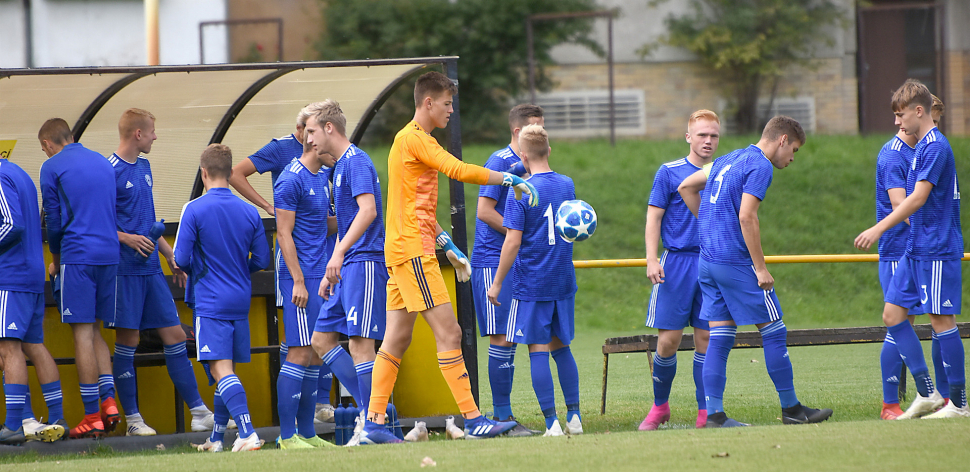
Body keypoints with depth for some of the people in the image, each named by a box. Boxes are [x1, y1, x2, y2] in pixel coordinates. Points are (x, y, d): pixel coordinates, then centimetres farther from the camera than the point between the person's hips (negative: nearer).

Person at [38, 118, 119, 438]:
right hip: (110, 254, 6)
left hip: (77, 256, -6)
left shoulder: (52, 168, -2)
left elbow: (54, 220, 0)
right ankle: (109, 401, 0)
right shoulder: (102, 162, 17)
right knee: (94, 331, 15)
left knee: (83, 333, -4)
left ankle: (92, 416, -6)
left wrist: (56, 256, 19)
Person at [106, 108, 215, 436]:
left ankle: (199, 411, 7)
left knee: (174, 335, 5)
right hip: (124, 270, -8)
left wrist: (170, 256, 23)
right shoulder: (111, 171, -10)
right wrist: (126, 238, -22)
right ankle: (132, 419, 4)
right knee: (127, 341, -2)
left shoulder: (143, 167, 16)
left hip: (151, 269, 8)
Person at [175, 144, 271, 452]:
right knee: (227, 370, 16)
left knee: (221, 369, -12)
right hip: (241, 300, 6)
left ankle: (247, 433, -28)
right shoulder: (249, 212, 5)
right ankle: (217, 437, 24)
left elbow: (182, 259, -11)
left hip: (210, 302, -6)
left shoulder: (194, 210, -10)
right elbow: (262, 260, 8)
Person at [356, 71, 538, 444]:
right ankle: (473, 420, -13)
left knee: (397, 339, 8)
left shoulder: (409, 139, 21)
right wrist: (511, 180, -18)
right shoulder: (415, 138, -11)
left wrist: (447, 245, 24)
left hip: (401, 249, 10)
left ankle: (373, 424, 7)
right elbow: (459, 171, -23)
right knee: (448, 333, -11)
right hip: (413, 249, -10)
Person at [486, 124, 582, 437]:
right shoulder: (567, 185, 6)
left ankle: (552, 422, -4)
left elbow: (513, 241, -16)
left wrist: (497, 282, -8)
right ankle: (574, 415, 12)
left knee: (538, 351, -1)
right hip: (564, 282, 6)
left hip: (531, 285, -6)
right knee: (561, 348, 15)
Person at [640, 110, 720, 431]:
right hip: (677, 261, -2)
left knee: (706, 339, 2)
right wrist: (652, 259, -10)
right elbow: (654, 218, 0)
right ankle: (660, 407, 12)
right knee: (668, 340, -5)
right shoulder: (669, 173, 1)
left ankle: (706, 413, 6)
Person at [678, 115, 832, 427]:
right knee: (774, 332, 1)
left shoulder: (728, 160, 17)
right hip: (736, 261, -9)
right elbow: (747, 217, -20)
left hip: (707, 259, 9)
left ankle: (714, 414, 0)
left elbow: (686, 187, 24)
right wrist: (761, 268, -17)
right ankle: (791, 409, 6)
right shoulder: (760, 166, -10)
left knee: (719, 338, 6)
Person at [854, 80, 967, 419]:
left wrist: (878, 229, -23)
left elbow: (918, 198, -22)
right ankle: (926, 394, 6)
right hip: (915, 249, 10)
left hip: (937, 250, -10)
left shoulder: (936, 146, -14)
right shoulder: (922, 146, 15)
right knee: (893, 314, 5)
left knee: (941, 320, -5)